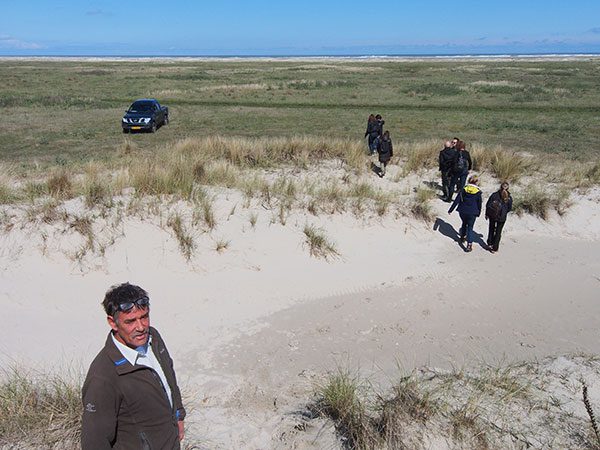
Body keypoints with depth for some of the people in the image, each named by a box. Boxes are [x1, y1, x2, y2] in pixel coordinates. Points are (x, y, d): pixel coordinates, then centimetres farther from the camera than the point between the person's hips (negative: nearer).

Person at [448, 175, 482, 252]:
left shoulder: (464, 189, -4)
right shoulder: (478, 192, -7)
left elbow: (457, 200, -3)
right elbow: (479, 204, 2)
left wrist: (451, 210, 2)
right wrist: (478, 213, 17)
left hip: (463, 211, 2)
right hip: (472, 213, -2)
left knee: (464, 223, 27)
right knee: (470, 228, 5)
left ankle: (462, 237, 44)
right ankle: (469, 244, -5)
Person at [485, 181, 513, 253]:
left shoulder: (494, 195, -11)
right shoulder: (509, 198, -11)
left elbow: (488, 205, -7)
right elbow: (509, 208, 0)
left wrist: (486, 214, 6)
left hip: (492, 215, 1)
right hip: (502, 217, -1)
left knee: (491, 229, 22)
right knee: (498, 232, 10)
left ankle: (490, 243, 32)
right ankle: (494, 248, 13)